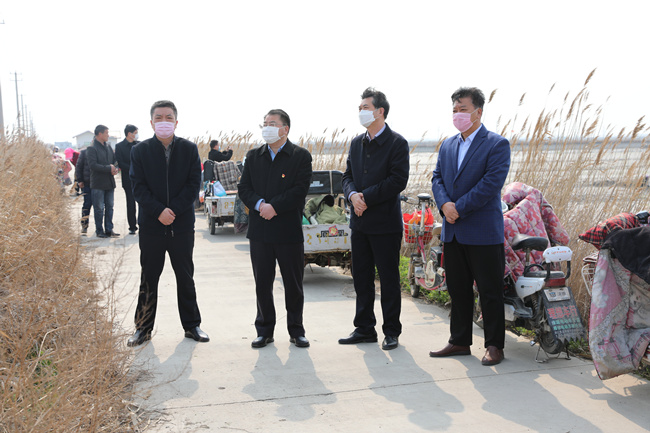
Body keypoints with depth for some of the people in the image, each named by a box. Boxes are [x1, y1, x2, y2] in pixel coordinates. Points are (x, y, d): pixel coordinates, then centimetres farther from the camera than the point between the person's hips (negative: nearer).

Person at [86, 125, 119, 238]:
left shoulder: (108, 146, 12)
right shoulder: (92, 148, -10)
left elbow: (115, 160, 17)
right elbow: (93, 165, -18)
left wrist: (115, 168, -5)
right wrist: (109, 168, -18)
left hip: (110, 182, 7)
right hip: (98, 184, -7)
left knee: (109, 207, 9)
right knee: (99, 208, 0)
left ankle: (109, 230, 16)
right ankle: (99, 231, 10)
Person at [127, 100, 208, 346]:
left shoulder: (189, 149, 2)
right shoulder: (139, 151, 1)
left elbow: (193, 184, -3)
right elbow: (138, 187, -4)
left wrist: (173, 210, -13)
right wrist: (159, 211, -16)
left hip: (182, 224, 1)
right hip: (151, 225, 0)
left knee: (186, 277, 10)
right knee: (148, 279, 8)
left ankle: (191, 325, 22)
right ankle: (143, 328, 19)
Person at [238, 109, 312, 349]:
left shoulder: (301, 156, -2)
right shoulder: (254, 156, 11)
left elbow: (300, 190, -11)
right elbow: (244, 188, 5)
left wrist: (274, 207, -17)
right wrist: (259, 204, -13)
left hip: (289, 232, -3)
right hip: (260, 230, 3)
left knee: (294, 284, 6)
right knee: (262, 283, 8)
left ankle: (296, 331, 19)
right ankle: (264, 330, 20)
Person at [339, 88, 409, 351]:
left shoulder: (397, 143, -7)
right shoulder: (356, 143, 13)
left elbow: (398, 180, -15)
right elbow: (348, 176, 12)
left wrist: (367, 197, -18)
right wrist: (353, 195, -9)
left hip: (385, 223, -6)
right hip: (360, 222, 7)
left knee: (388, 278, 3)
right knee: (361, 277, 12)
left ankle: (391, 331, 14)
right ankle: (364, 329, 23)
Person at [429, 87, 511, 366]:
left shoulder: (497, 144, -6)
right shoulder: (447, 146, 15)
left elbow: (491, 183, -16)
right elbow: (437, 178, 9)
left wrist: (459, 208, -17)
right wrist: (445, 204, -11)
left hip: (483, 233, -6)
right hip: (452, 233, 6)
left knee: (490, 291, 1)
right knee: (458, 290, 13)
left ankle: (494, 345, 12)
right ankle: (460, 341, 24)